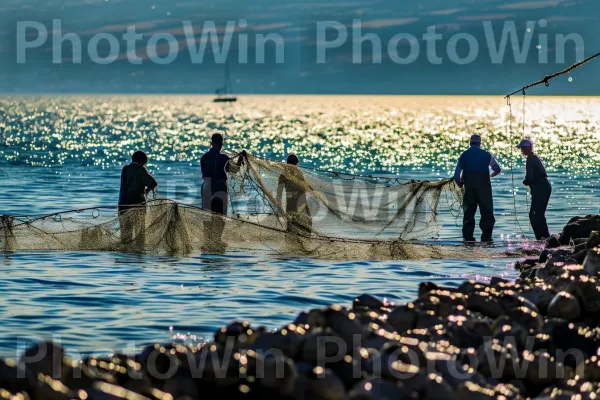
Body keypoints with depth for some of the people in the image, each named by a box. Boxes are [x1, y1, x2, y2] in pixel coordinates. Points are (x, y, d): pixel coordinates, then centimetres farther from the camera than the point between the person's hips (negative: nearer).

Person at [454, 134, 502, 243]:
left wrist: (460, 184, 18)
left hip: (469, 189, 1)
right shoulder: (486, 155, 1)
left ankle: (468, 237, 3)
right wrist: (490, 175, 32)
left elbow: (456, 176, -2)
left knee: (469, 213, 9)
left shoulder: (464, 156, 2)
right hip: (484, 188, -1)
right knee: (487, 213, 4)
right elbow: (498, 170, 11)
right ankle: (486, 237, -5)